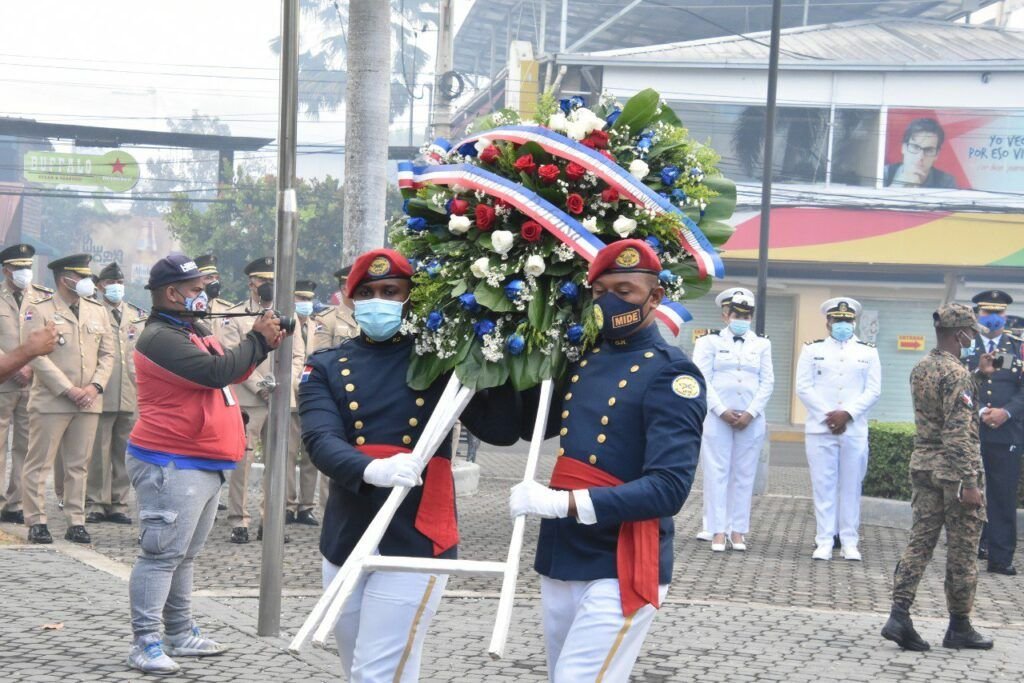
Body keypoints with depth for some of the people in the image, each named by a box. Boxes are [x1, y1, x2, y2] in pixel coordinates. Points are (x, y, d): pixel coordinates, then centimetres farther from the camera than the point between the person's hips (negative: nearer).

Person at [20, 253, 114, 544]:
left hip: (88, 402, 5)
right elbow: (37, 356, -10)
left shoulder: (98, 311, 13)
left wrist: (95, 386, -4)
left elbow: (107, 354, 13)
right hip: (50, 400, -5)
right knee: (39, 464, -1)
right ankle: (36, 522, 5)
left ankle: (76, 522, 11)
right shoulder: (38, 310, -3)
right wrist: (68, 390, -14)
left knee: (79, 465, 7)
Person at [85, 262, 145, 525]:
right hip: (102, 395, -4)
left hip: (131, 395, 4)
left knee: (124, 452, 7)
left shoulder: (138, 316, 17)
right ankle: (95, 503, 3)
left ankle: (118, 504, 13)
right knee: (99, 451, -4)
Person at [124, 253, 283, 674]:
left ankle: (181, 634, 23)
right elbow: (217, 372, -23)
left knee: (184, 555, 15)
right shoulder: (160, 337, -16)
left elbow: (232, 370, 17)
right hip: (172, 465, -10)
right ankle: (145, 643, -7)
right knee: (162, 554, -9)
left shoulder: (195, 331, 17)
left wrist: (261, 342, 1)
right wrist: (258, 341, -11)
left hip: (203, 463, 10)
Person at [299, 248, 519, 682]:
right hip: (344, 545, 3)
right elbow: (321, 441, -12)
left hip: (415, 545, -3)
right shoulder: (325, 368, 6)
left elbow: (502, 430, -3)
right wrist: (372, 470, -33)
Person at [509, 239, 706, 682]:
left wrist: (565, 503, -26)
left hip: (621, 570, -8)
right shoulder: (582, 360, 11)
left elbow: (668, 488, -21)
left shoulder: (671, 374, -12)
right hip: (559, 562, 8)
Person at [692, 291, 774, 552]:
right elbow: (702, 379, -2)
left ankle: (738, 530, 6)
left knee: (744, 474, 2)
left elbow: (767, 382, 6)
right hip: (717, 416, -2)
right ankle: (718, 531, -4)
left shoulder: (762, 344, 12)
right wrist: (722, 411, -11)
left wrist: (750, 413, -7)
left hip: (751, 419, 2)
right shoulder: (711, 342, 6)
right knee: (717, 472, -4)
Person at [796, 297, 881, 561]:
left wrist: (847, 413, -10)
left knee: (851, 486, 2)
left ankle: (850, 542, 7)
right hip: (819, 428, 0)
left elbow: (873, 391, 3)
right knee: (823, 485, 0)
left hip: (855, 430, 0)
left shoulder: (868, 352, 10)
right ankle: (824, 541, 3)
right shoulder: (812, 350, 9)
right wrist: (828, 415, -9)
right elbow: (804, 387, 1)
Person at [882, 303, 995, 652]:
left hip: (923, 465, 7)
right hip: (954, 470, -7)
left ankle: (899, 615, -4)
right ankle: (959, 627, 12)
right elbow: (959, 434, -21)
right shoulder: (958, 375, -17)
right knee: (962, 551, 4)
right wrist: (969, 484, -20)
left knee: (919, 542, 7)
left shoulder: (920, 369, 9)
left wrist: (978, 374, 19)